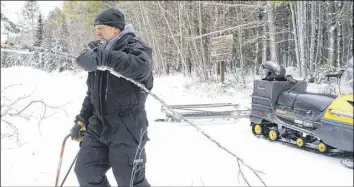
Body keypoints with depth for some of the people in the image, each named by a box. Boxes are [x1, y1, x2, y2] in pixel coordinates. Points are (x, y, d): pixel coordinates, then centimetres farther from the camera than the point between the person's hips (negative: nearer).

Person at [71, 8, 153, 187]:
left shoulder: (134, 46, -7)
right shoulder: (98, 51, 16)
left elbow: (142, 67, -33)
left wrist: (106, 57, -38)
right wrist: (82, 120, 17)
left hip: (127, 126, -7)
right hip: (98, 124, 8)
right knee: (85, 170, 8)